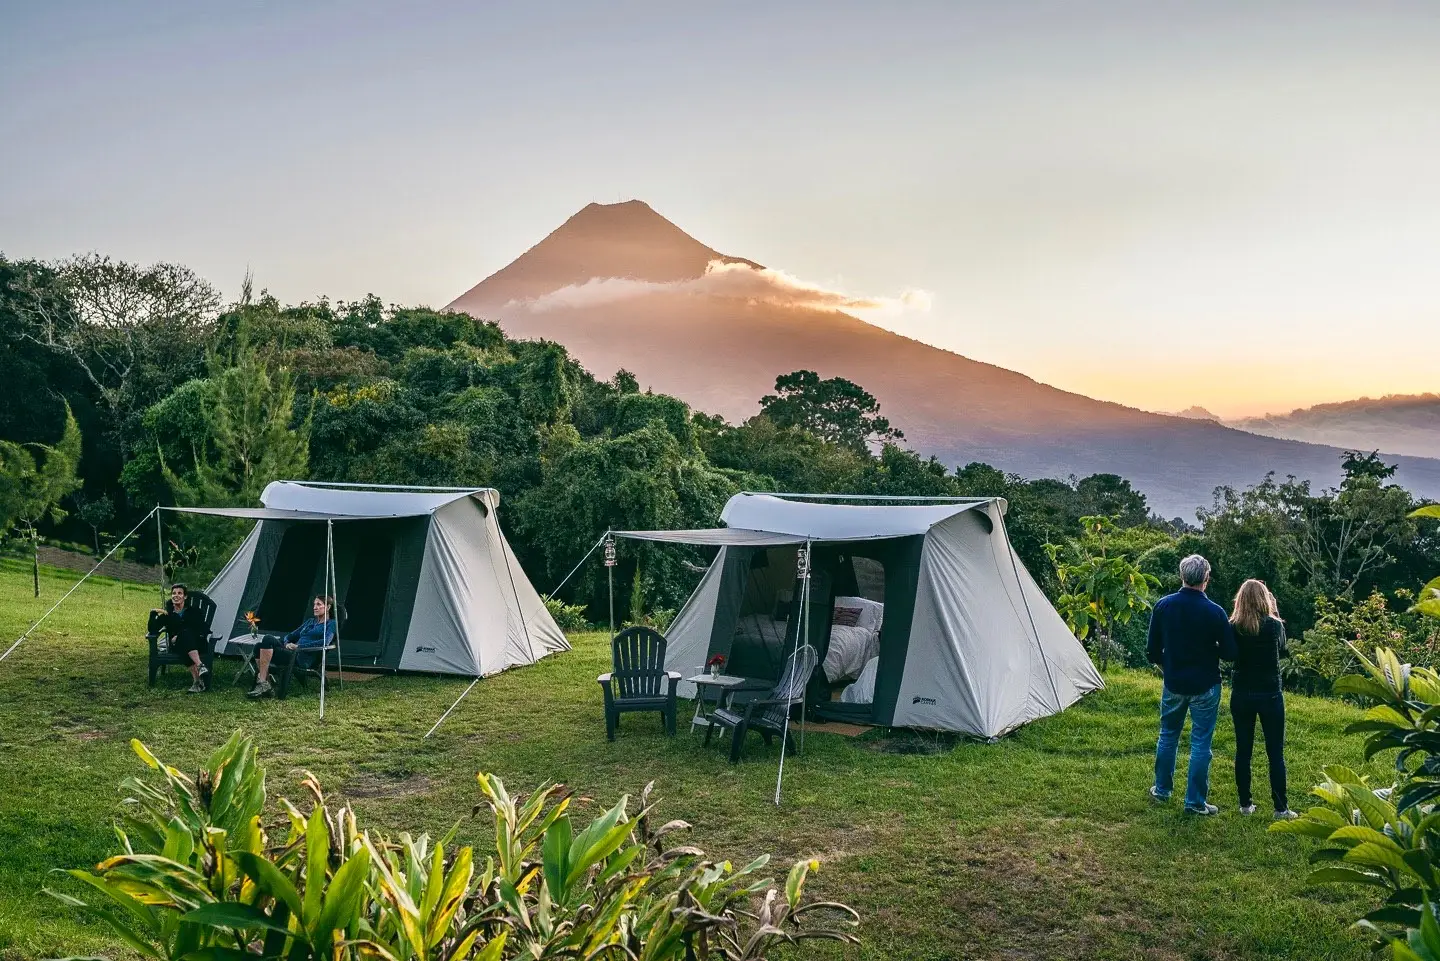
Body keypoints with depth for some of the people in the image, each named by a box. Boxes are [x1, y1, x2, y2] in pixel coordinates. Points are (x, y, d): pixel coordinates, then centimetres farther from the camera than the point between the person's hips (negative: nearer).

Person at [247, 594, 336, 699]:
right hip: (292, 652, 8)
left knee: (268, 639, -24)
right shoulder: (310, 621, 28)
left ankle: (263, 684, -26)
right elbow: (292, 635, 25)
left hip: (303, 659, -8)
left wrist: (298, 646, -14)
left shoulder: (331, 624, 5)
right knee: (259, 646, -14)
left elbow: (325, 642, -13)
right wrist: (287, 643, 0)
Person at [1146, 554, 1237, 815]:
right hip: (1205, 686, -3)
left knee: (1168, 735, 20)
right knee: (1200, 742, 6)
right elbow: (1229, 653, -11)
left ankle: (1162, 789, 30)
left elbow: (1152, 649, -2)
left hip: (1173, 683, 3)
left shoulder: (1163, 605, -8)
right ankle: (1195, 801, 10)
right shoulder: (1215, 612, -16)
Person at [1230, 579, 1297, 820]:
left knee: (1243, 751, 10)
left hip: (1241, 695, 2)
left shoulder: (1233, 628, -7)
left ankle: (1245, 804, 15)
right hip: (1270, 695, -2)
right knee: (1276, 753, 5)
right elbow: (1282, 651, 10)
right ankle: (1281, 808, 6)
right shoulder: (1274, 625, -10)